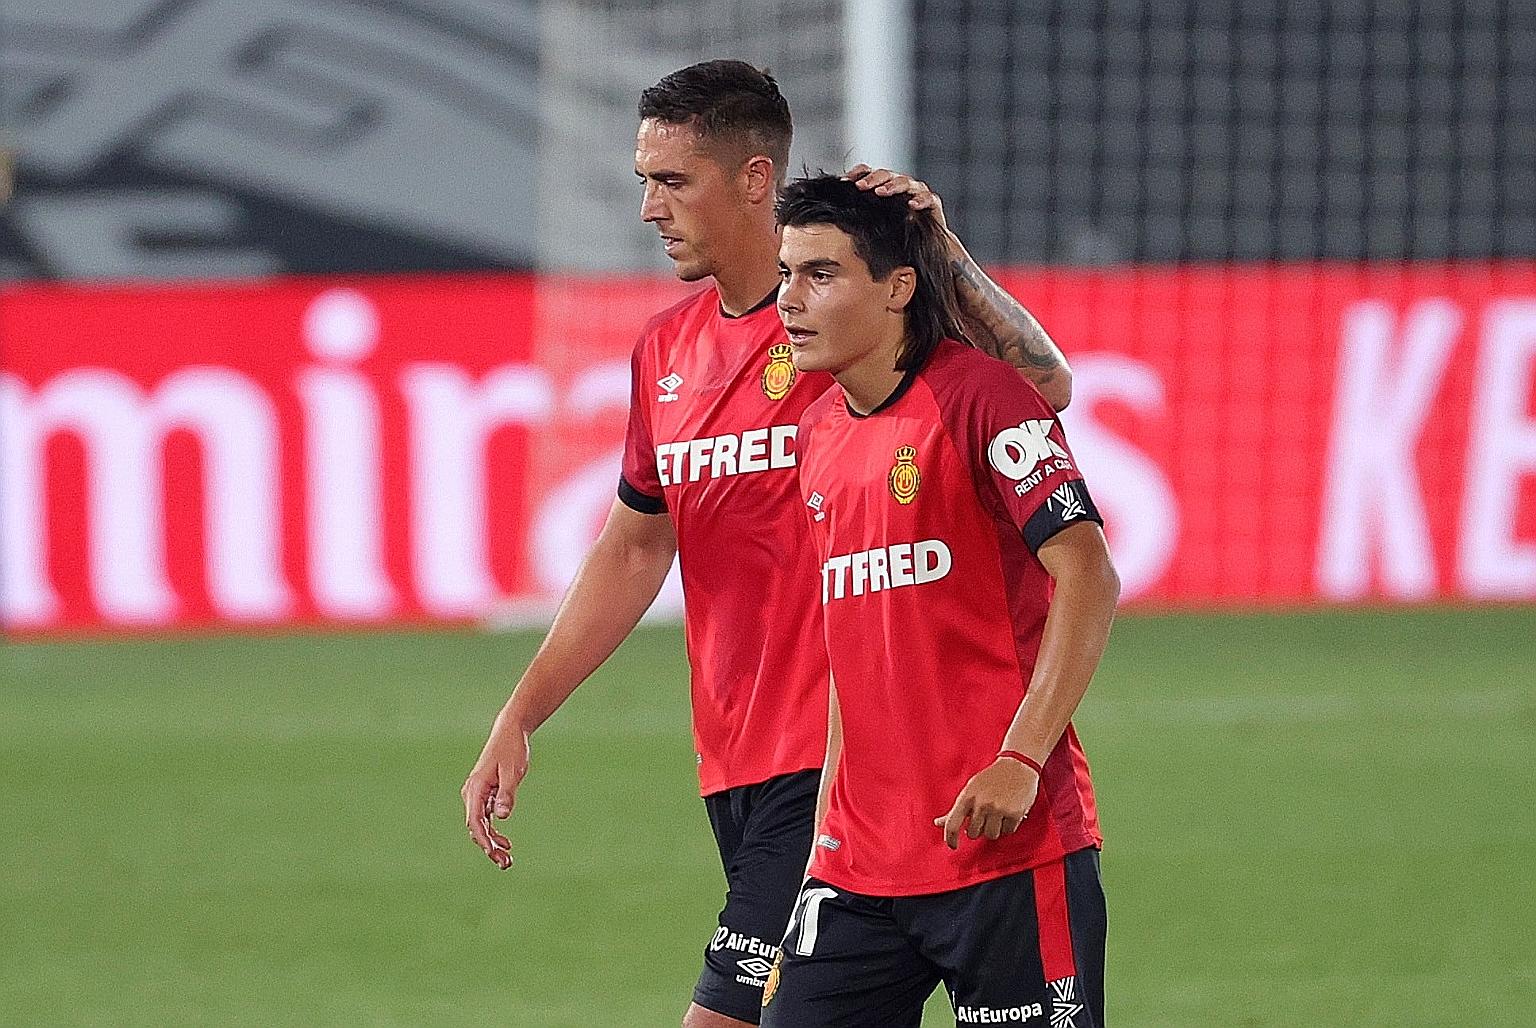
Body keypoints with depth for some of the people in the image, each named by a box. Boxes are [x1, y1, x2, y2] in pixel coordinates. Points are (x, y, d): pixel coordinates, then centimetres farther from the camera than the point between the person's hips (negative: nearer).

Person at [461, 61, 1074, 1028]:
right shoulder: (667, 349, 14)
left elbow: (1046, 386, -19)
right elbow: (634, 550, 24)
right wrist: (518, 720, 20)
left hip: (833, 765, -7)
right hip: (734, 767, 7)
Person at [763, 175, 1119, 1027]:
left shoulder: (977, 398, -9)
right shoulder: (818, 434, 14)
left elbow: (1089, 578, -16)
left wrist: (1019, 763, -23)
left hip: (1006, 850, -7)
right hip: (860, 860, 7)